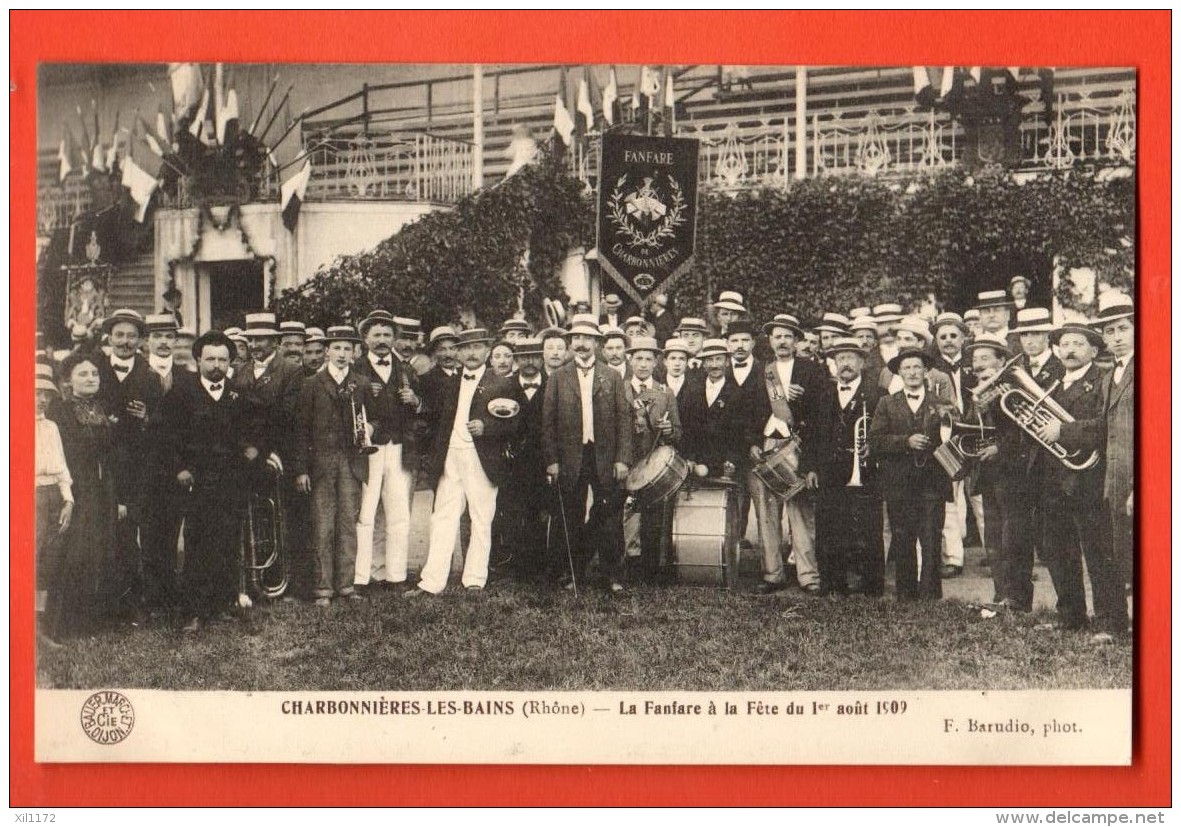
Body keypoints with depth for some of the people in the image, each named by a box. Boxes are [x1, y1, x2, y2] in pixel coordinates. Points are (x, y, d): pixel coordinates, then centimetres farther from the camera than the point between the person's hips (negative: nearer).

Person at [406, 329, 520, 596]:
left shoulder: (502, 384, 2)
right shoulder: (450, 384, 17)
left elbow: (514, 424, -4)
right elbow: (441, 422, 18)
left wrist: (486, 427, -19)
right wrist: (433, 459, 6)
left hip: (481, 461, -4)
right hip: (449, 459, 4)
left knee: (481, 522, 2)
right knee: (442, 519, 1)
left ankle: (475, 581, 10)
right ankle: (432, 582, 2)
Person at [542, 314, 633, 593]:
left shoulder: (612, 377, 6)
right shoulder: (558, 378, 7)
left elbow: (624, 420, 2)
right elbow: (548, 422, 4)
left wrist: (622, 459, -6)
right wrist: (551, 460, -3)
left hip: (605, 458, -1)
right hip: (571, 459, 1)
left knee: (610, 518, 0)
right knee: (572, 520, 6)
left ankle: (614, 576, 7)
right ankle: (575, 574, 15)